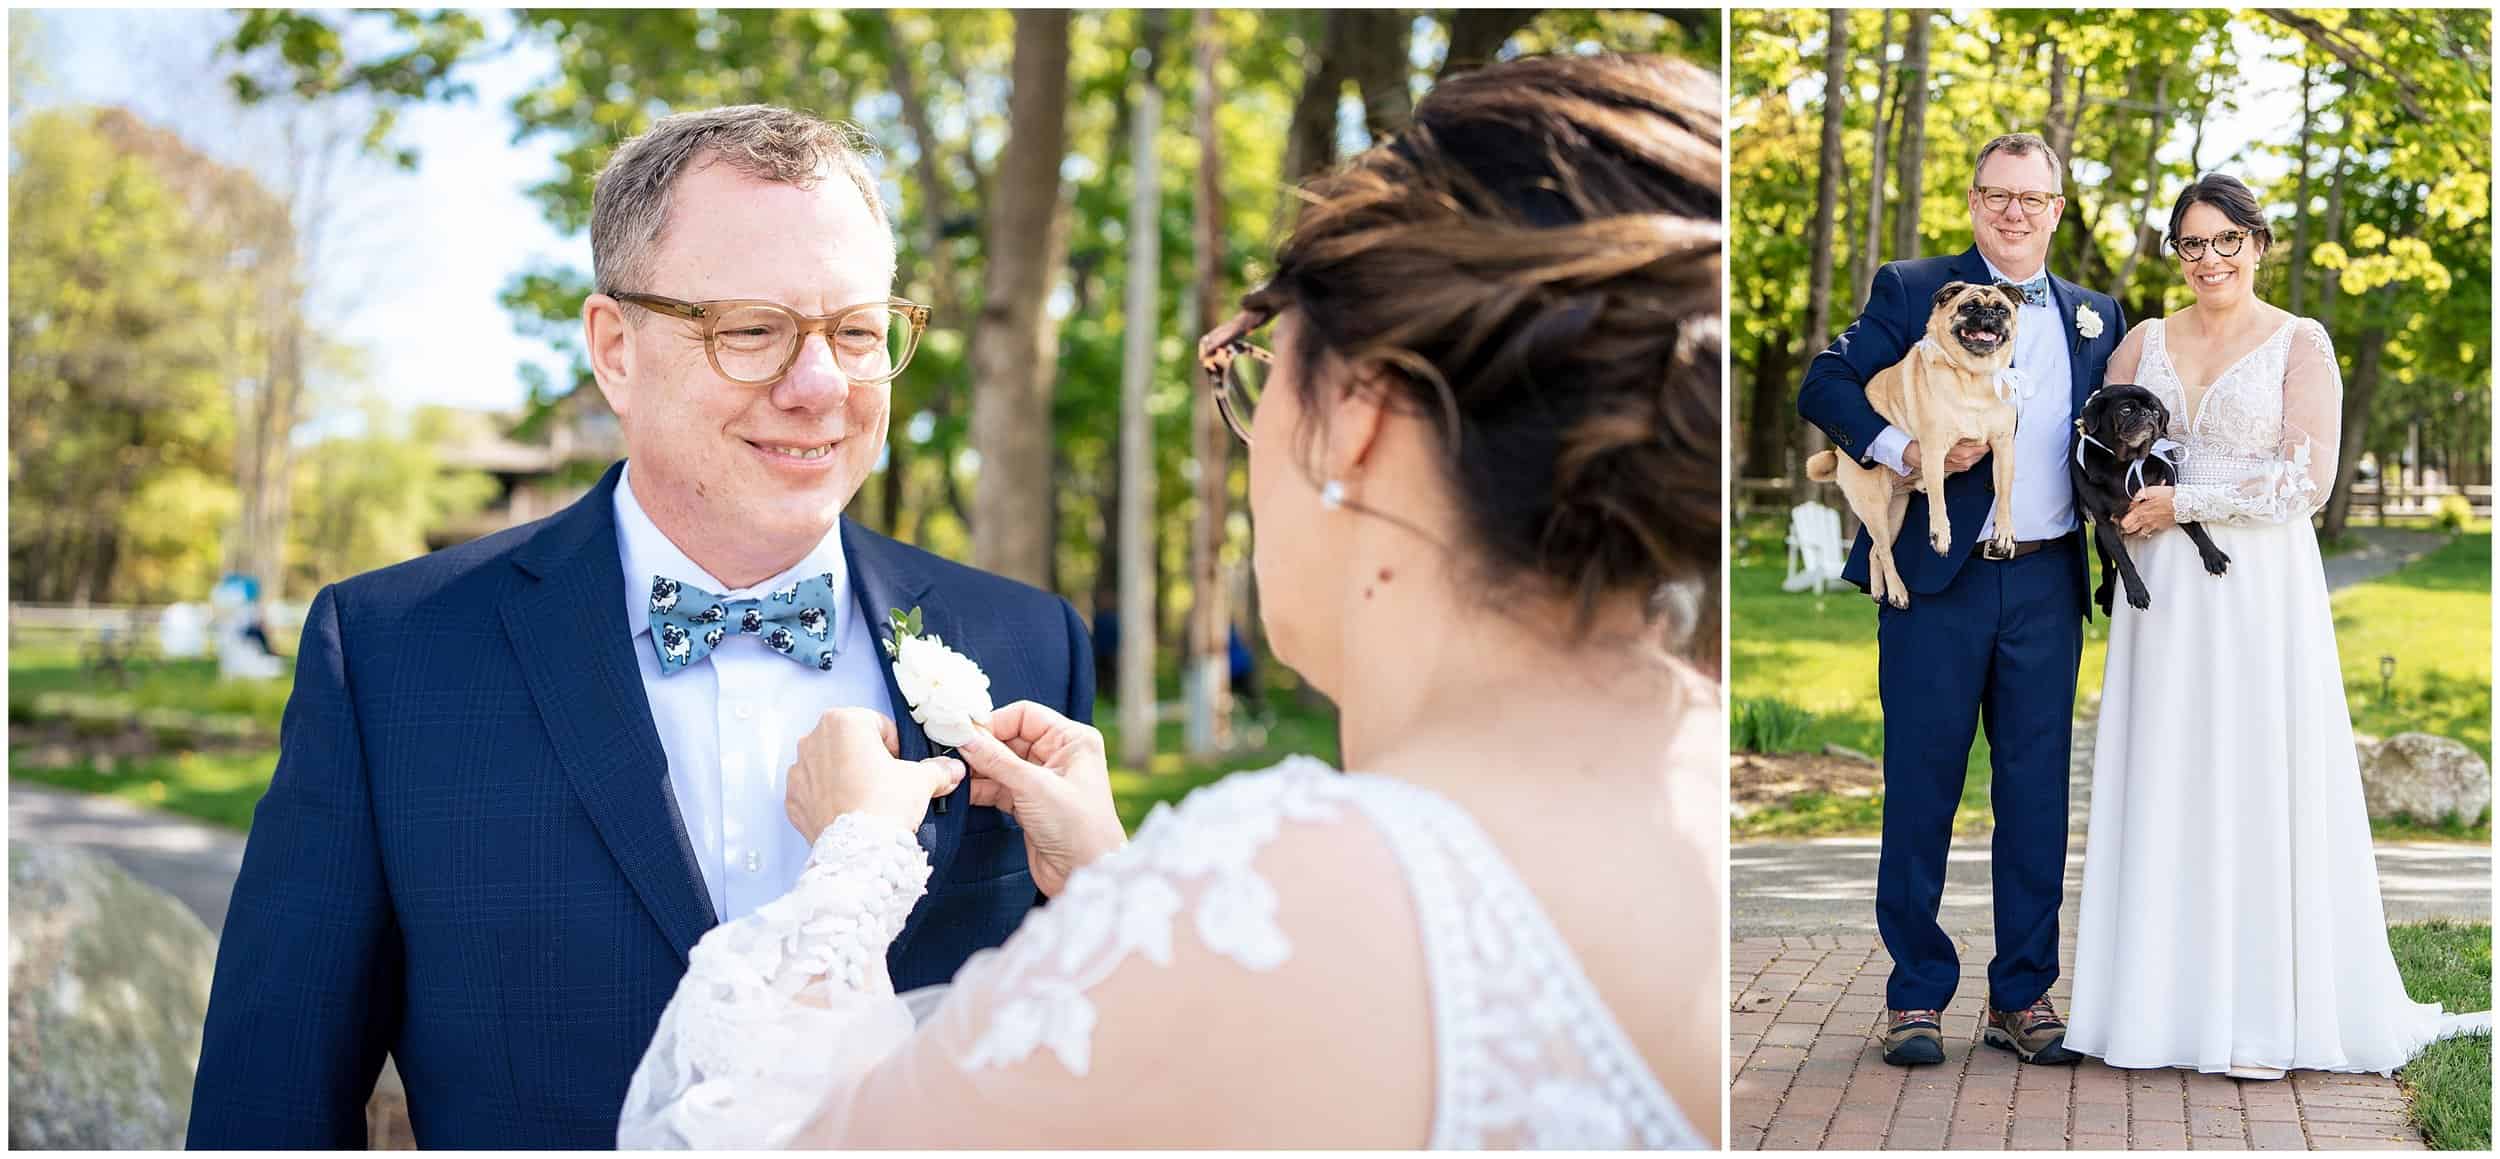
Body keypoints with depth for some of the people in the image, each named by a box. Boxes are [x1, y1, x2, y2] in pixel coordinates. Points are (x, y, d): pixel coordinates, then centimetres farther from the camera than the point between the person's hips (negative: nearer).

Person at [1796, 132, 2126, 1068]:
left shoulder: (2096, 317, 16)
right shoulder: (1911, 290, 4)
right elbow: (1824, 386, -5)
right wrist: (1905, 452, -20)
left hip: (2046, 582, 3)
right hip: (1937, 578, -3)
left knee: (2037, 791, 6)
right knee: (1921, 787, 1)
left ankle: (2024, 994, 15)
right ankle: (1916, 994, 10)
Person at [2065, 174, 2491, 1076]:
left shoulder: (2300, 344, 1)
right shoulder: (2143, 343, 13)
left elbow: (2308, 480, -7)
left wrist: (2183, 504, -10)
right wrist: (2129, 514, -5)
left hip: (2261, 589, -4)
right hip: (2164, 594, 4)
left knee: (2257, 784, -4)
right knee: (2164, 786, 3)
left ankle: (2260, 1017, 1)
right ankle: (2166, 1002, 8)